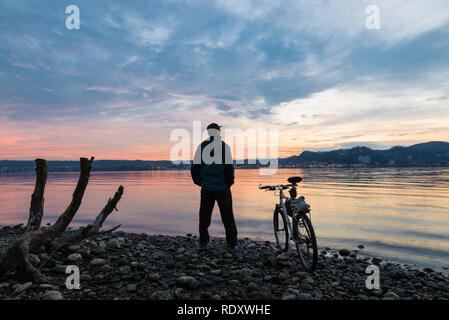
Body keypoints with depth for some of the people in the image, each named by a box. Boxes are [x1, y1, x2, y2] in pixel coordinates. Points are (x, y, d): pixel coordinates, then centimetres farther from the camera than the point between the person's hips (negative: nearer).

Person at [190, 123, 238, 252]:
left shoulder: (201, 146, 4)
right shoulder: (224, 146, -6)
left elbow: (194, 167, 5)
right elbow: (229, 167, -10)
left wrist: (199, 182, 14)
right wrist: (229, 182, 2)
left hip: (206, 187, 3)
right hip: (222, 187, -2)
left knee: (204, 216, 12)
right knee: (227, 216, 5)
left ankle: (203, 243, 17)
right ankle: (231, 244, 8)